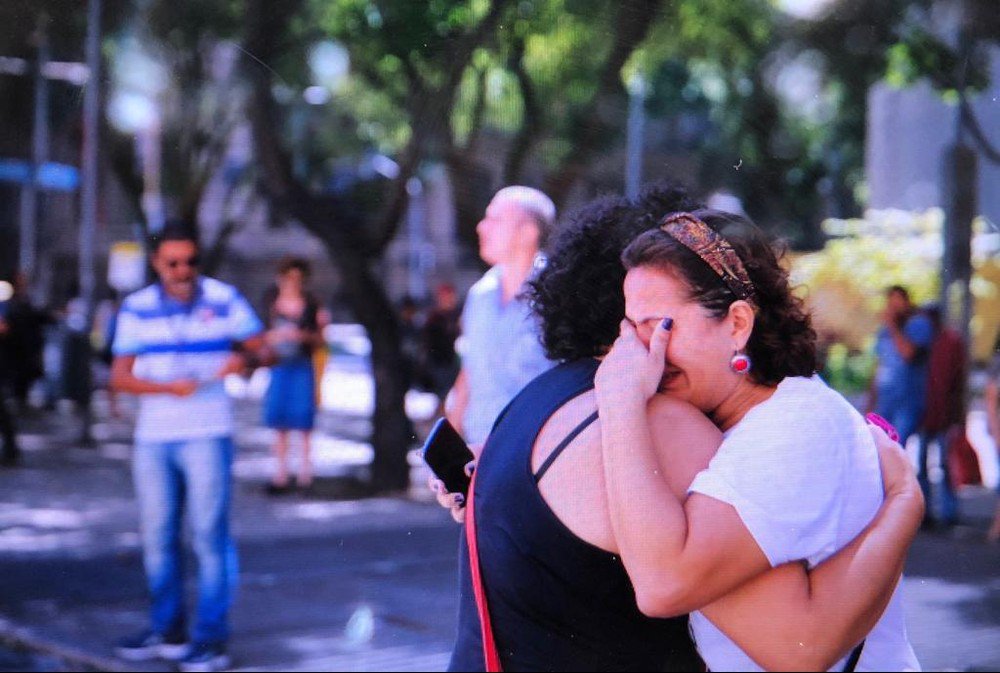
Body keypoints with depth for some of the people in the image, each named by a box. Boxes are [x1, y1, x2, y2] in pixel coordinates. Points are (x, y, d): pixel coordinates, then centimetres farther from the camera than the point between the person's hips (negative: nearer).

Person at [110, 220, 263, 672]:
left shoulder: (224, 300, 1)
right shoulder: (136, 308, 6)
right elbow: (120, 376, 2)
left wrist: (243, 360, -19)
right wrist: (168, 387, -16)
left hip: (207, 435, -3)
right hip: (152, 439, 3)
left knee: (210, 536, -5)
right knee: (157, 537, 8)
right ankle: (167, 630, 21)